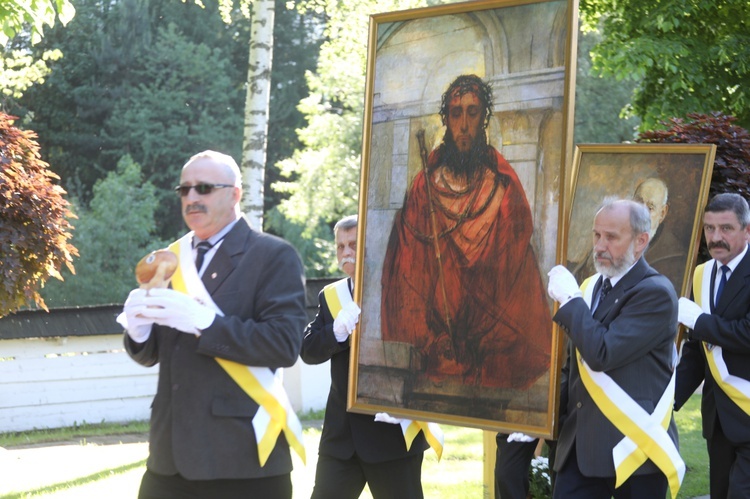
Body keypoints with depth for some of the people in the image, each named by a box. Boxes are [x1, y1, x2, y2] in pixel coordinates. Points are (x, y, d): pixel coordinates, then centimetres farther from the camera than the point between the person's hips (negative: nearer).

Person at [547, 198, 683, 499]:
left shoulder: (655, 293, -12)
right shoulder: (590, 286, 14)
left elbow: (602, 354, -22)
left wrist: (569, 298, -14)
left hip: (633, 444, -7)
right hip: (582, 442, 7)